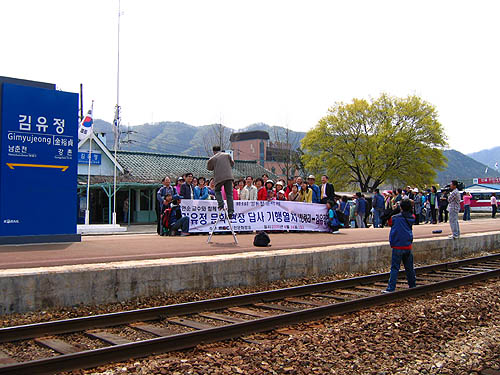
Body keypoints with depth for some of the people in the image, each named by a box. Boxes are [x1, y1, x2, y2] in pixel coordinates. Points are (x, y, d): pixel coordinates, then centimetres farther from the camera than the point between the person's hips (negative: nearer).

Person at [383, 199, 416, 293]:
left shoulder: (395, 218, -9)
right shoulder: (411, 218, 4)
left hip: (398, 246, -5)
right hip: (408, 246, 5)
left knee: (394, 267, -5)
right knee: (409, 267, 17)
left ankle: (391, 288, -10)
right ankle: (412, 284, 29)